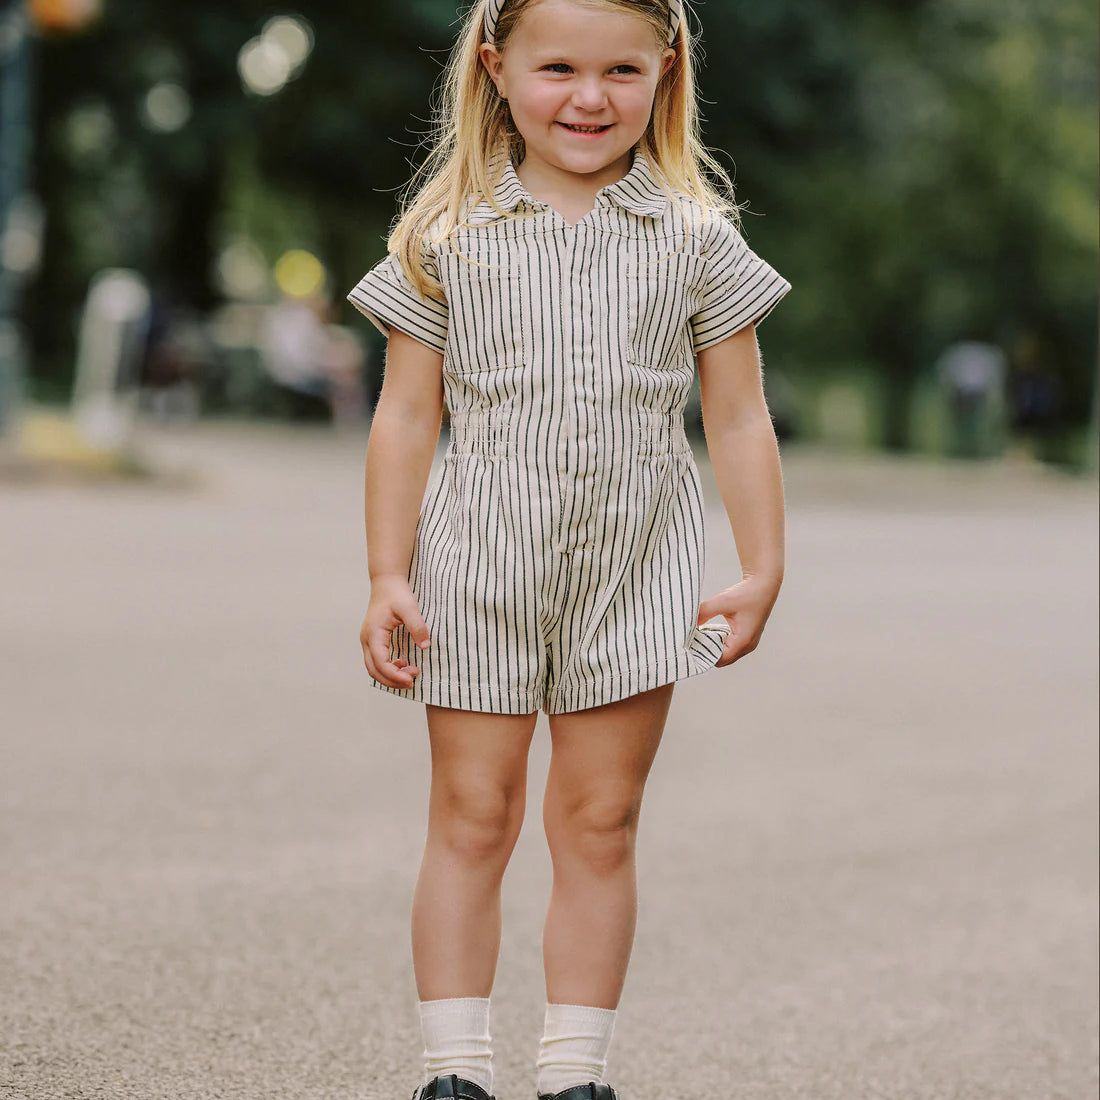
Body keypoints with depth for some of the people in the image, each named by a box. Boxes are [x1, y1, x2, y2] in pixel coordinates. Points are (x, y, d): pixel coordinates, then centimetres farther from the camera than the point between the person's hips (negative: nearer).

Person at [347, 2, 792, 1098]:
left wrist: (760, 572, -1)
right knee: (472, 816, 4)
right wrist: (387, 579, -4)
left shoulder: (694, 237, 1)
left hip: (632, 572, 1)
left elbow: (738, 419, 5)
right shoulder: (449, 236, -1)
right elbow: (406, 415, 1)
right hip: (479, 569, 0)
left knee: (599, 822, 5)